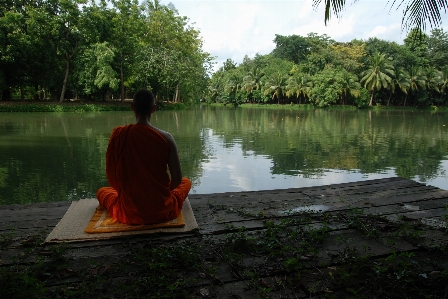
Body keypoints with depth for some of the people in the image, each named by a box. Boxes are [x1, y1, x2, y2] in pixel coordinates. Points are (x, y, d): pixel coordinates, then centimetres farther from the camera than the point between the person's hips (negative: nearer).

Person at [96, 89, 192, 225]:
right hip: (162, 210, -1)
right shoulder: (166, 138, -16)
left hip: (129, 212, 1)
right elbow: (177, 179, -11)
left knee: (102, 191, 33)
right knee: (186, 182, 31)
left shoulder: (119, 134, -13)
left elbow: (111, 176, -6)